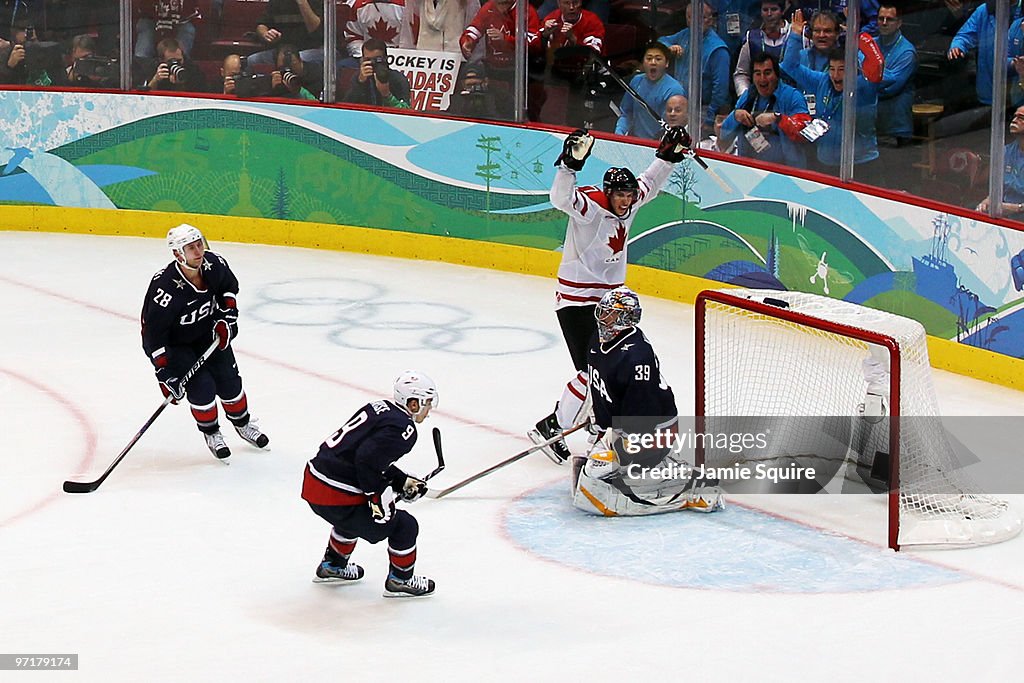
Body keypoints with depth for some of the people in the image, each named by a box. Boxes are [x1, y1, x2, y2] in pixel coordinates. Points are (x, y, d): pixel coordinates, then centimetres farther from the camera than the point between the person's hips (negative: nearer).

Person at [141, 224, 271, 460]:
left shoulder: (215, 264, -21)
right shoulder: (165, 287, -37)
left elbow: (229, 286, 5)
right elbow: (153, 334, -30)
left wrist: (226, 317, -6)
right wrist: (165, 375, -28)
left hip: (208, 333, 5)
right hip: (172, 342, -5)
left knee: (228, 380, 9)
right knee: (201, 387, -13)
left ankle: (243, 424, 35)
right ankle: (211, 434, 14)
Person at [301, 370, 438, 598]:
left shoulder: (379, 408, 13)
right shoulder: (403, 429, -15)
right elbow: (367, 459, -26)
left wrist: (403, 482, 25)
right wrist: (379, 495, -16)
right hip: (335, 497, -9)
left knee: (355, 516, 40)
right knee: (404, 526, 8)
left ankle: (332, 566, 52)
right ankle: (400, 580, 25)